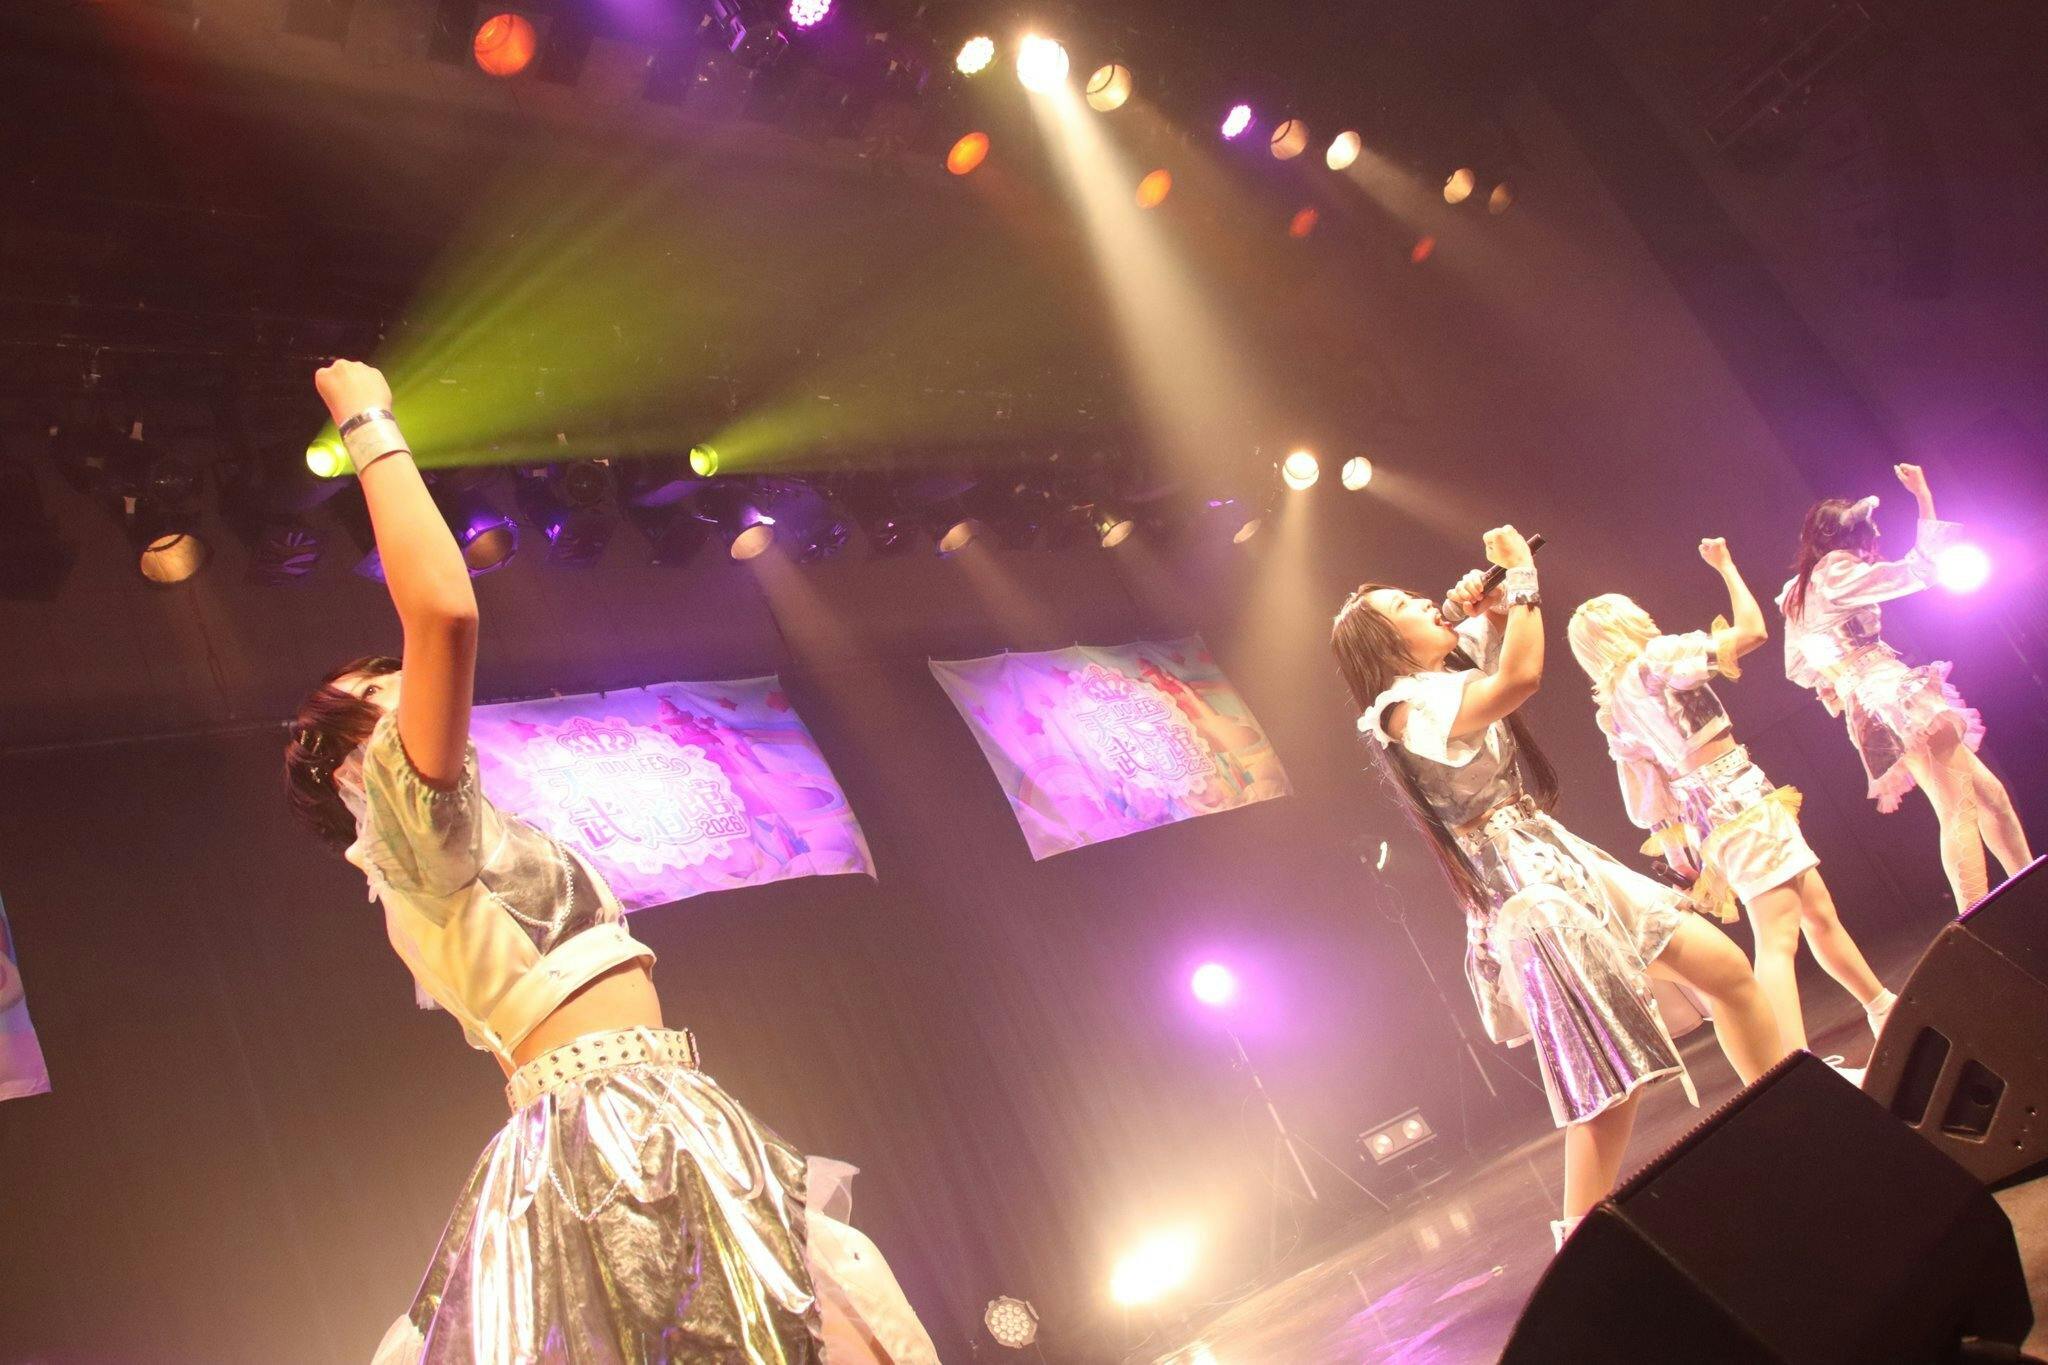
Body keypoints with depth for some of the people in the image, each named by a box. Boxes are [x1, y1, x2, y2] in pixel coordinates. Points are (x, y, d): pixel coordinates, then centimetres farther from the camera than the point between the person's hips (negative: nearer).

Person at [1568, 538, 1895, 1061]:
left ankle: (1884, 1009, 31)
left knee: (1820, 914, 18)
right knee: (1778, 935, -16)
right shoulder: (1657, 660, -9)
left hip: (1706, 816, 9)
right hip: (1739, 802, -9)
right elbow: (1753, 628, -7)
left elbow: (1640, 806, 16)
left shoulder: (1614, 711, 14)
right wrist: (1725, 565, 5)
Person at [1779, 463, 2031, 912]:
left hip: (1865, 704, 10)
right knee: (1959, 812, -16)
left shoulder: (1797, 595, 21)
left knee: (1988, 792, 12)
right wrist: (1924, 497, -1)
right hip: (1891, 697, -10)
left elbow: (1798, 669, 25)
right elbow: (1922, 569, -6)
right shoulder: (1836, 569, -5)